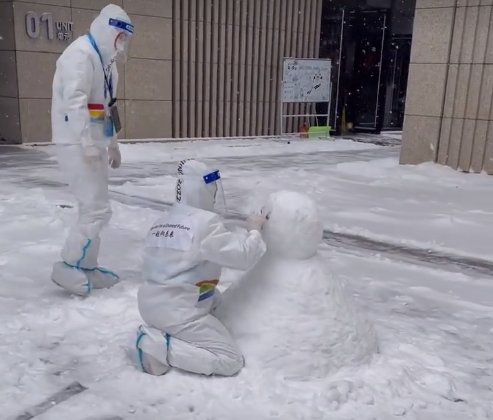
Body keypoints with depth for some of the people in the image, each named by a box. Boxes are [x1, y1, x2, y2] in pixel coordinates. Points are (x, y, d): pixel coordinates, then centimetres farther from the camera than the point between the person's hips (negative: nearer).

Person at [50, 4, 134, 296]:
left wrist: (113, 145, 22)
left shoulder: (105, 60, 17)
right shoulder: (80, 54, -14)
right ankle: (68, 267, 4)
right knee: (97, 210, -9)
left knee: (94, 208, 12)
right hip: (77, 145, -10)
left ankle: (87, 267, 21)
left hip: (93, 144, 10)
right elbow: (74, 101, -23)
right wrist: (88, 144, -27)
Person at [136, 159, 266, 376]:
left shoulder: (159, 224, 9)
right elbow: (243, 255, -13)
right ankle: (160, 347, -9)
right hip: (178, 314, -9)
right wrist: (254, 229, 4)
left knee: (215, 298, 31)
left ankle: (157, 333, 12)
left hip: (151, 305, 9)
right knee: (232, 361, -2)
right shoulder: (206, 222, -16)